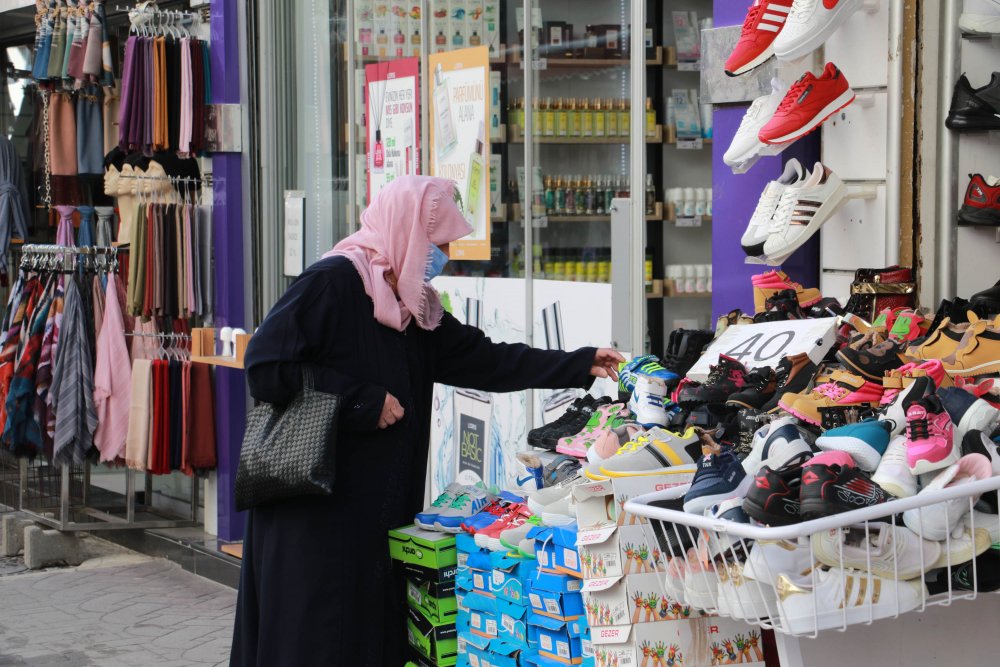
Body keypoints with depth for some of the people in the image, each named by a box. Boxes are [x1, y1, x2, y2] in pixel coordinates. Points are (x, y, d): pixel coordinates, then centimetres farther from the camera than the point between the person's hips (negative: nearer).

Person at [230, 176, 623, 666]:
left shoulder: (415, 305, 13)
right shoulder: (333, 282, -13)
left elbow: (484, 359, 17)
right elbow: (266, 368, -18)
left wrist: (578, 367, 14)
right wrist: (365, 402, -15)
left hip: (381, 509, 8)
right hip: (316, 511, -8)